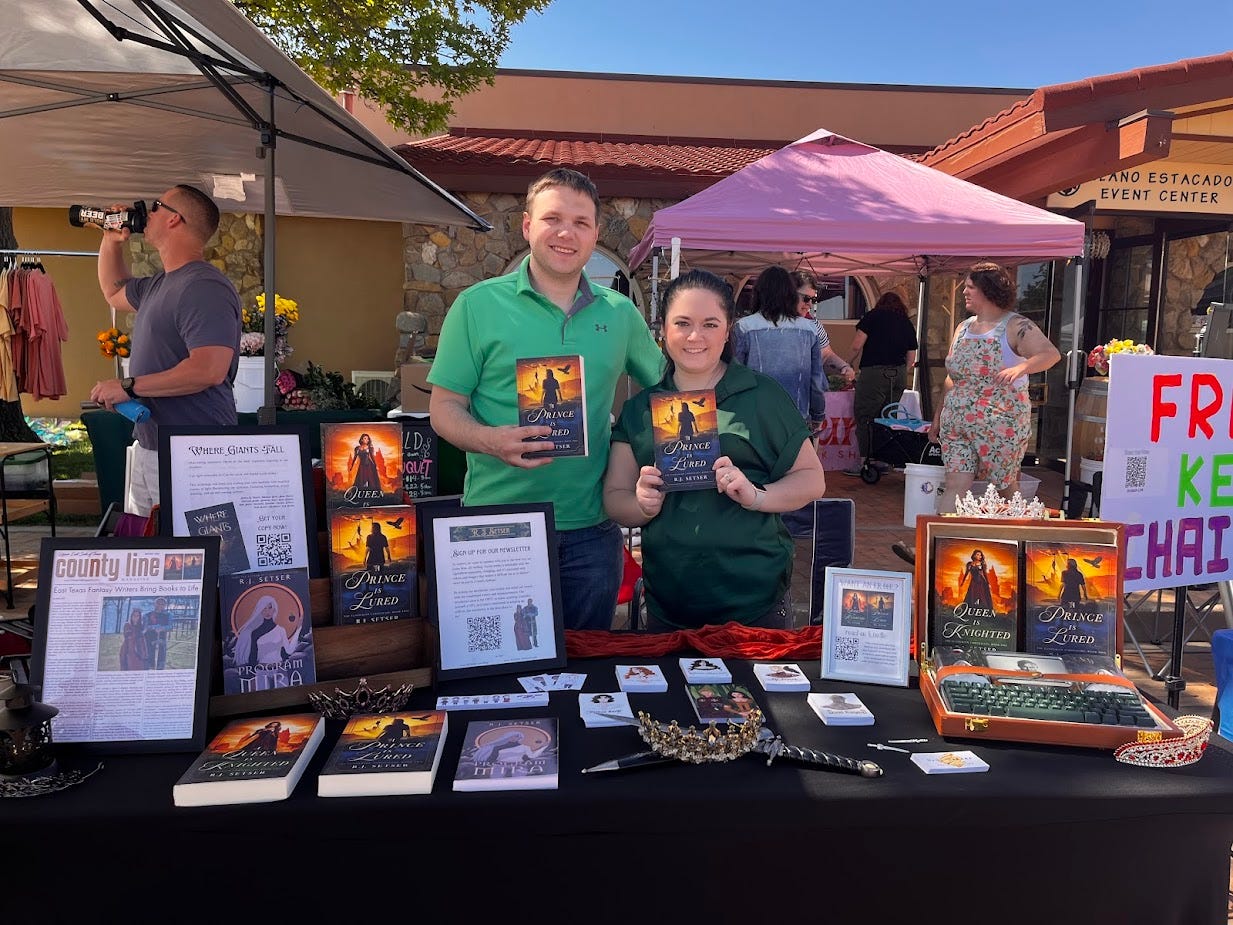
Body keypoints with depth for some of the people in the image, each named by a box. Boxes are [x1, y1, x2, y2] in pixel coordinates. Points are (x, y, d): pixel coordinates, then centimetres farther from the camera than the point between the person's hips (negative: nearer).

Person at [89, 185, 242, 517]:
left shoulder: (204, 287, -18)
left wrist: (128, 386, -21)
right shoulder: (159, 284, 15)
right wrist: (112, 241, 23)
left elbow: (209, 370, -30)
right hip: (146, 446, 10)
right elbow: (114, 292, 38)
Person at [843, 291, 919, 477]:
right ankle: (883, 460, 15)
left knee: (864, 417, 0)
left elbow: (856, 346, -6)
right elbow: (911, 359, 15)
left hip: (874, 371, -5)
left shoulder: (873, 316, 2)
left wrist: (848, 364, 10)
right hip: (899, 375, 6)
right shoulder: (907, 324, 16)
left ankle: (866, 462, -1)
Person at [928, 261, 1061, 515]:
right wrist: (938, 416, 16)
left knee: (1005, 487, 8)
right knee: (955, 485, -4)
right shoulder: (963, 328, 14)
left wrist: (1020, 368, -38)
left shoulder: (1015, 327, -6)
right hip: (957, 425, 5)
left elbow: (1050, 353, -20)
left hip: (1001, 426, -5)